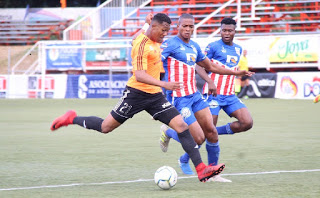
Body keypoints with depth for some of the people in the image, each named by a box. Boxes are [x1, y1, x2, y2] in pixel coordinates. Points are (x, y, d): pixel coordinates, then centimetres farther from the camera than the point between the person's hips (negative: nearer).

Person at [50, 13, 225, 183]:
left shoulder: (155, 42, 9)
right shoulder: (142, 45, -19)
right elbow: (139, 75, -29)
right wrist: (163, 84, -38)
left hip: (154, 95, 8)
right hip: (136, 93, -8)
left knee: (181, 125, -6)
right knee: (105, 127, 2)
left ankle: (201, 169, -10)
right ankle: (72, 119, 30)